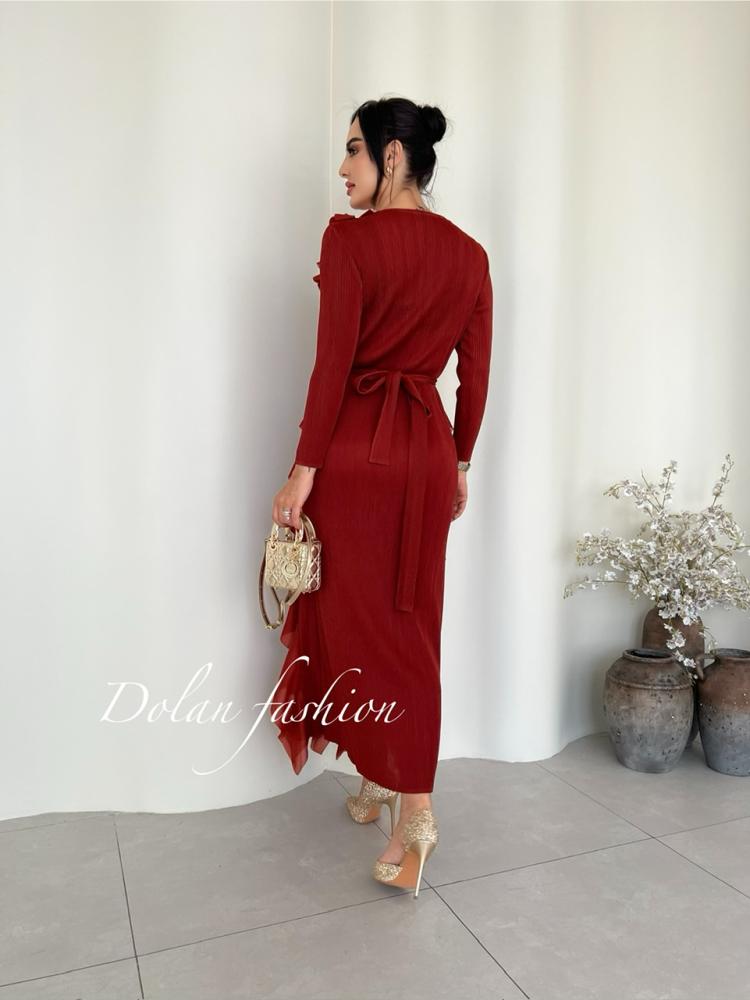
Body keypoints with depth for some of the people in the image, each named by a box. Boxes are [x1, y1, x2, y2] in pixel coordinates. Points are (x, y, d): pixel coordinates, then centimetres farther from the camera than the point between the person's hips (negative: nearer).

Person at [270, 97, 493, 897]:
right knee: (412, 623, 13)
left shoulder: (349, 238, -8)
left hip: (354, 447, -5)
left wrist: (304, 469, -10)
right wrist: (460, 463, 17)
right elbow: (475, 376, 8)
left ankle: (380, 781, 13)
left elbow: (334, 362, -14)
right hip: (427, 448, 6)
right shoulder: (469, 255, 8)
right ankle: (406, 793, 25)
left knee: (355, 616, 6)